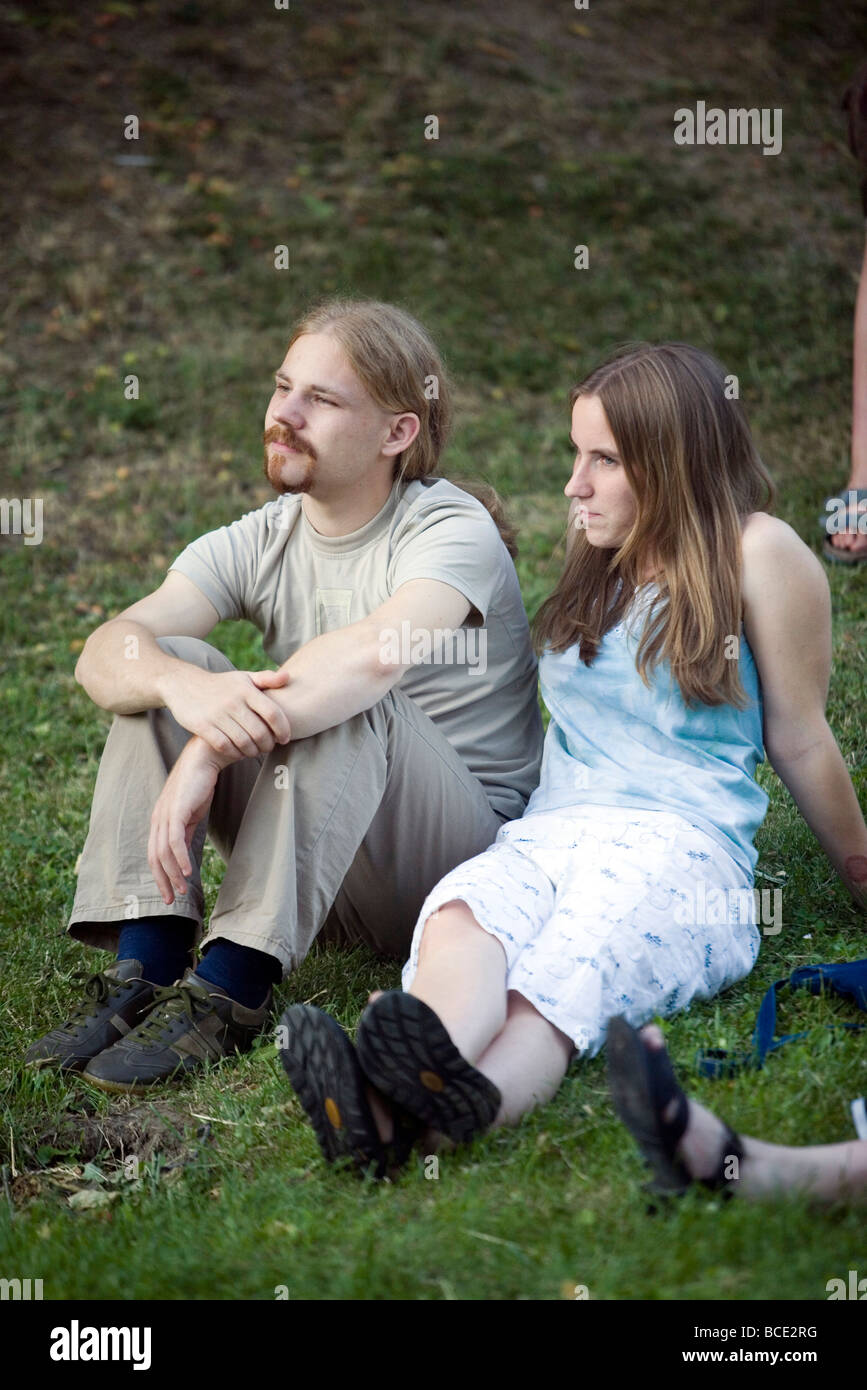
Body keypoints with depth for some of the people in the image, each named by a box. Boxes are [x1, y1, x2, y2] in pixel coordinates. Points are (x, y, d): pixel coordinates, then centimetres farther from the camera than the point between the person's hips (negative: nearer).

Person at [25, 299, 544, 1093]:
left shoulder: (455, 530, -14)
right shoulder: (260, 543, 2)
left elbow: (377, 651, -37)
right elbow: (105, 653, -14)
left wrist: (207, 754, -38)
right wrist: (184, 686, -38)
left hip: (464, 863, -5)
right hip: (323, 878, 5)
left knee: (346, 698, -32)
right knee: (169, 668, -12)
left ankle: (230, 986, -32)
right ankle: (144, 965, -21)